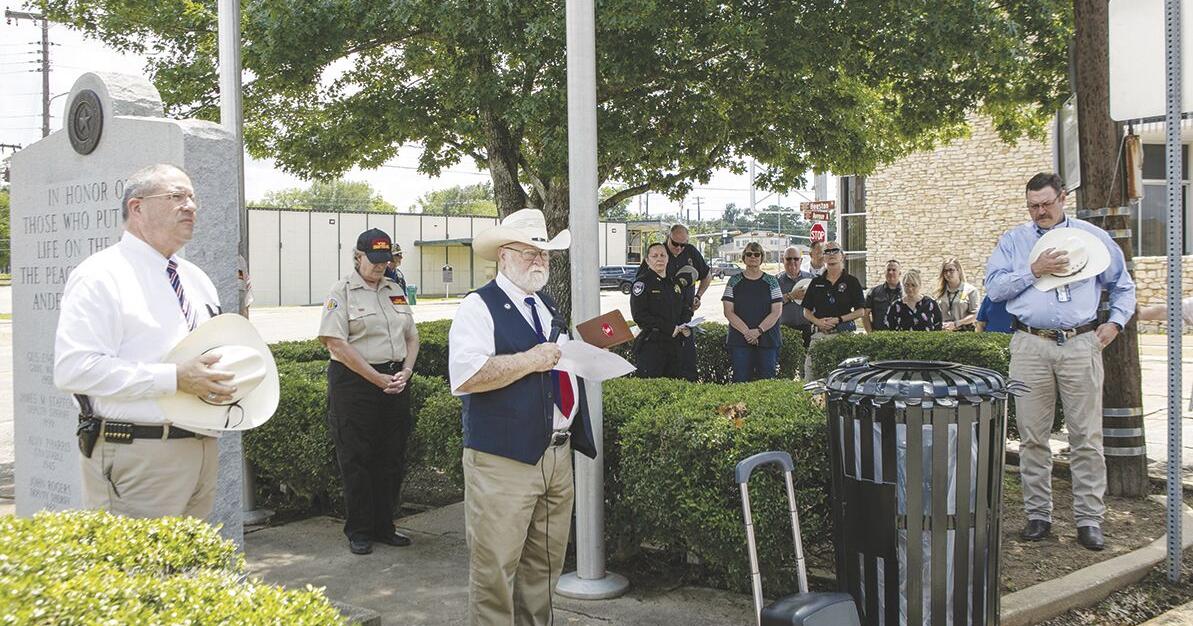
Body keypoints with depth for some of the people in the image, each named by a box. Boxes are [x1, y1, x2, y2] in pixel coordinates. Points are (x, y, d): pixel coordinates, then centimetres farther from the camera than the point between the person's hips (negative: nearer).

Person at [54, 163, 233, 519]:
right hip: (137, 459, -7)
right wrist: (175, 378, -22)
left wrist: (222, 381, 1)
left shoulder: (197, 279, 16)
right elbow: (74, 369, -19)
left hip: (202, 448, 8)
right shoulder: (101, 277, -8)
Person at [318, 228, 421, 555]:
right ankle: (359, 531, 13)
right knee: (357, 460, 1)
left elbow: (412, 336, 16)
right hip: (355, 383, -6)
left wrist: (405, 372, -3)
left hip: (396, 381, 6)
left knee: (392, 458, 10)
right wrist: (378, 379, -15)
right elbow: (336, 343, -13)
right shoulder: (342, 291, -4)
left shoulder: (395, 290, 14)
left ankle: (383, 526, 21)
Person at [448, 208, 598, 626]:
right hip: (502, 460, -8)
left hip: (557, 454, 8)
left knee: (545, 564, 15)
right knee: (496, 567, -2)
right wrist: (530, 360, -19)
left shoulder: (548, 306, 18)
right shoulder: (479, 307, -7)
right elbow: (465, 376, -21)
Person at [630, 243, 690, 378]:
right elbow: (639, 315, -14)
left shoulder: (674, 284, 17)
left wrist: (686, 328, 2)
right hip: (650, 345, -7)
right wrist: (668, 327, -18)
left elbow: (683, 311, 25)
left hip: (673, 344, 7)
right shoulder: (642, 282, -5)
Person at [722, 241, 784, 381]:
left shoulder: (771, 282, 8)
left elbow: (777, 312, 1)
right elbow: (728, 312, 1)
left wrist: (759, 330, -12)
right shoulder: (734, 281, 8)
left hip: (767, 339, 0)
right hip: (739, 341, 0)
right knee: (741, 382, -5)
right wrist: (746, 331, -11)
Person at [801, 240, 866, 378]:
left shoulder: (851, 282, 6)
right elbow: (806, 311, 15)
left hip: (843, 334, -3)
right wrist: (818, 321, -5)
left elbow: (861, 311, 2)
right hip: (819, 334, 3)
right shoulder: (816, 282, 15)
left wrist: (839, 319, -10)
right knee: (811, 370, -5)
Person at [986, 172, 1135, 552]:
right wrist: (1034, 271, -8)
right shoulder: (1013, 240, 12)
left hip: (1081, 345, 0)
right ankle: (1038, 515, 13)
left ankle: (1089, 519, 7)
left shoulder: (1093, 237, 13)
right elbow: (994, 286, 1)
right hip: (1030, 346, 0)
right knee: (1033, 437, 4)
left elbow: (1123, 286, 19)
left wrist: (1115, 322, 5)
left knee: (1087, 437, -1)